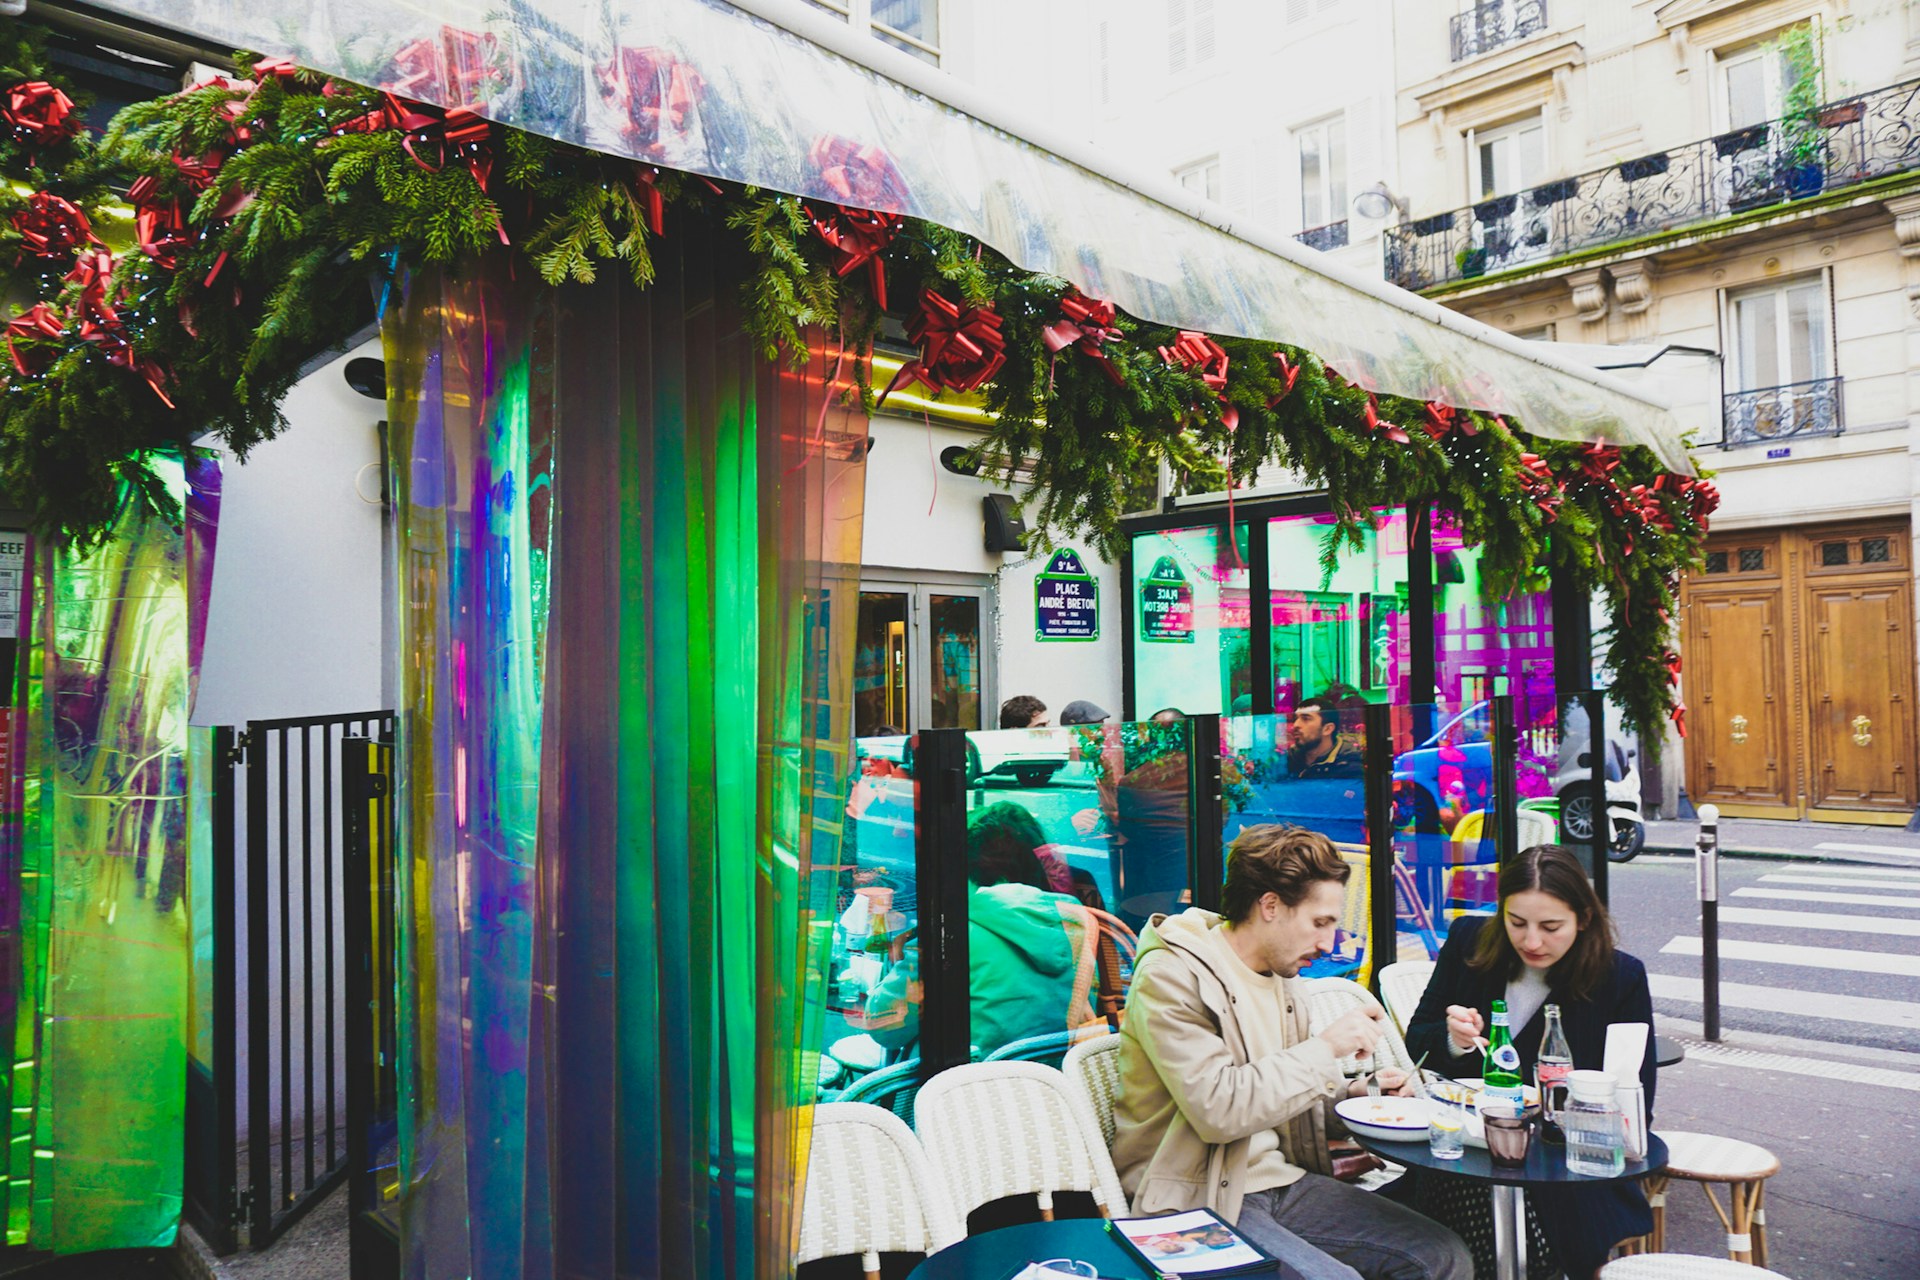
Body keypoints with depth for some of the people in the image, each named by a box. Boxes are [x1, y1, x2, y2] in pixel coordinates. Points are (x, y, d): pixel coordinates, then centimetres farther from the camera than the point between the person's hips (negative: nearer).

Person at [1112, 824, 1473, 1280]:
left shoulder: (1281, 978, 13)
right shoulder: (1172, 977, -15)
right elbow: (1218, 1110, -25)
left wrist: (1358, 1093, 3)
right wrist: (1324, 1048, -18)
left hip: (1282, 1180, 8)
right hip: (1202, 1200, -8)